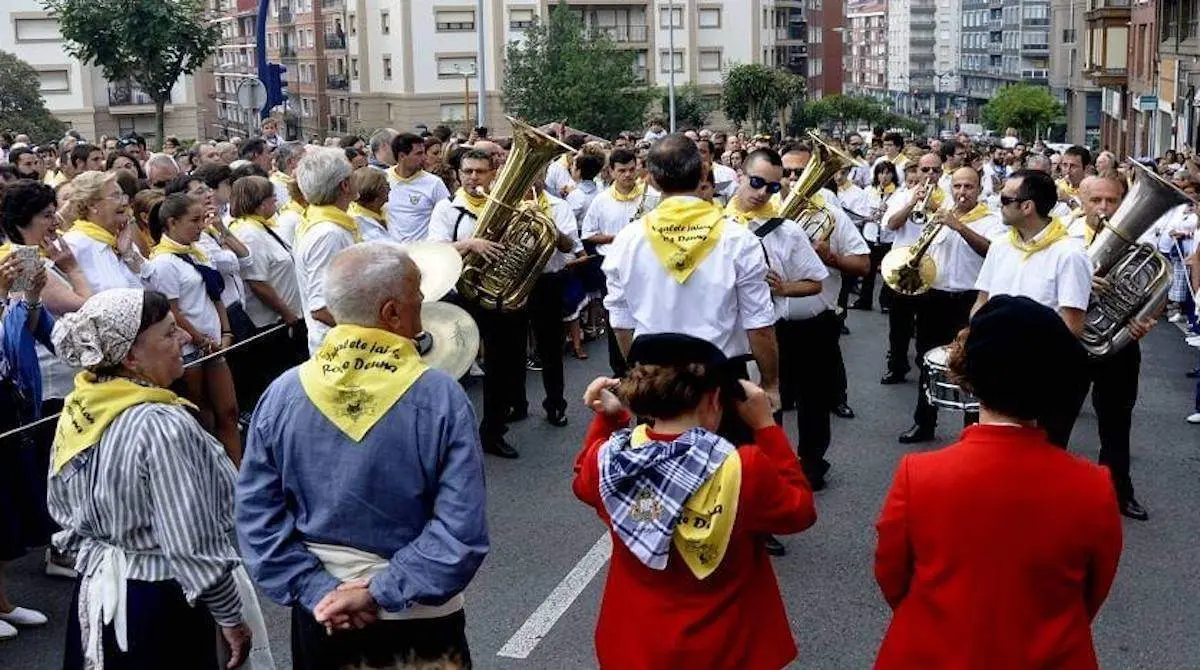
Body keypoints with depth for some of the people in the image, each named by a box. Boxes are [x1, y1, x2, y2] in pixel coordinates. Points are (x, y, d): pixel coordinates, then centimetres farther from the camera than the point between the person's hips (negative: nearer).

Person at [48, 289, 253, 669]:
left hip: (93, 593, 7)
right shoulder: (163, 426, -26)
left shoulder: (77, 412, -2)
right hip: (159, 605, -7)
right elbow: (194, 546, -24)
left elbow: (62, 509, 11)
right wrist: (231, 619, -13)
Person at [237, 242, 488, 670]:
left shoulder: (283, 393, -10)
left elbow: (256, 516, -9)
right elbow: (462, 532, -24)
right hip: (418, 618, -2)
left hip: (322, 614, 3)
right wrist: (381, 592, -17)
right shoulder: (441, 396, -19)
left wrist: (317, 591, -8)